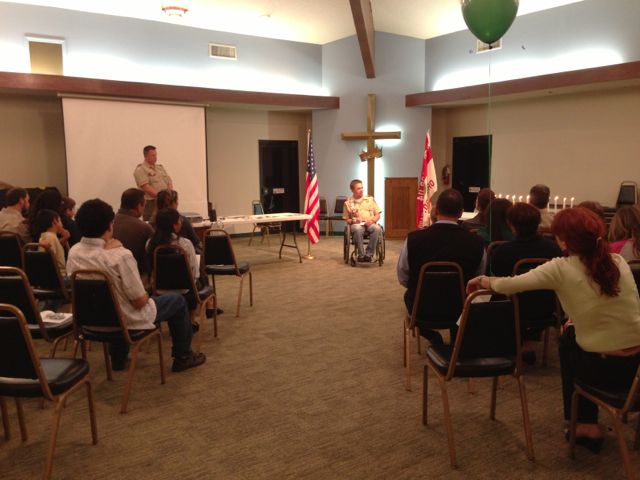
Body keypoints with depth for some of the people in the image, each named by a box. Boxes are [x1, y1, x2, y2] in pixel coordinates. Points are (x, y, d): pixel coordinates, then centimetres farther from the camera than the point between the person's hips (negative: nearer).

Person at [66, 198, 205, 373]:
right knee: (178, 301, 15)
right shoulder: (119, 256, -31)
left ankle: (117, 358, 43)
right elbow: (139, 301, -26)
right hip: (128, 320, -6)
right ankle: (183, 357, 26)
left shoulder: (73, 253, -12)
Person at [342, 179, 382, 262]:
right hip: (357, 224, -1)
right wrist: (352, 221, -8)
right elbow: (346, 219, 15)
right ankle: (361, 255, -33)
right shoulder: (348, 203, 12)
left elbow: (377, 215, 14)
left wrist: (372, 220, -7)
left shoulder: (370, 199, 16)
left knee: (377, 228, -35)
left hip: (370, 224, 2)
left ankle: (369, 254, -31)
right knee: (357, 229, -40)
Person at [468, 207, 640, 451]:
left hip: (602, 369, -5)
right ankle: (587, 422, 39)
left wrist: (485, 281, 5)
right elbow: (615, 311, 13)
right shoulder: (619, 262, 1)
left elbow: (509, 286, -15)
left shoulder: (561, 269, -14)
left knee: (569, 338, 26)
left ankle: (585, 424, 32)